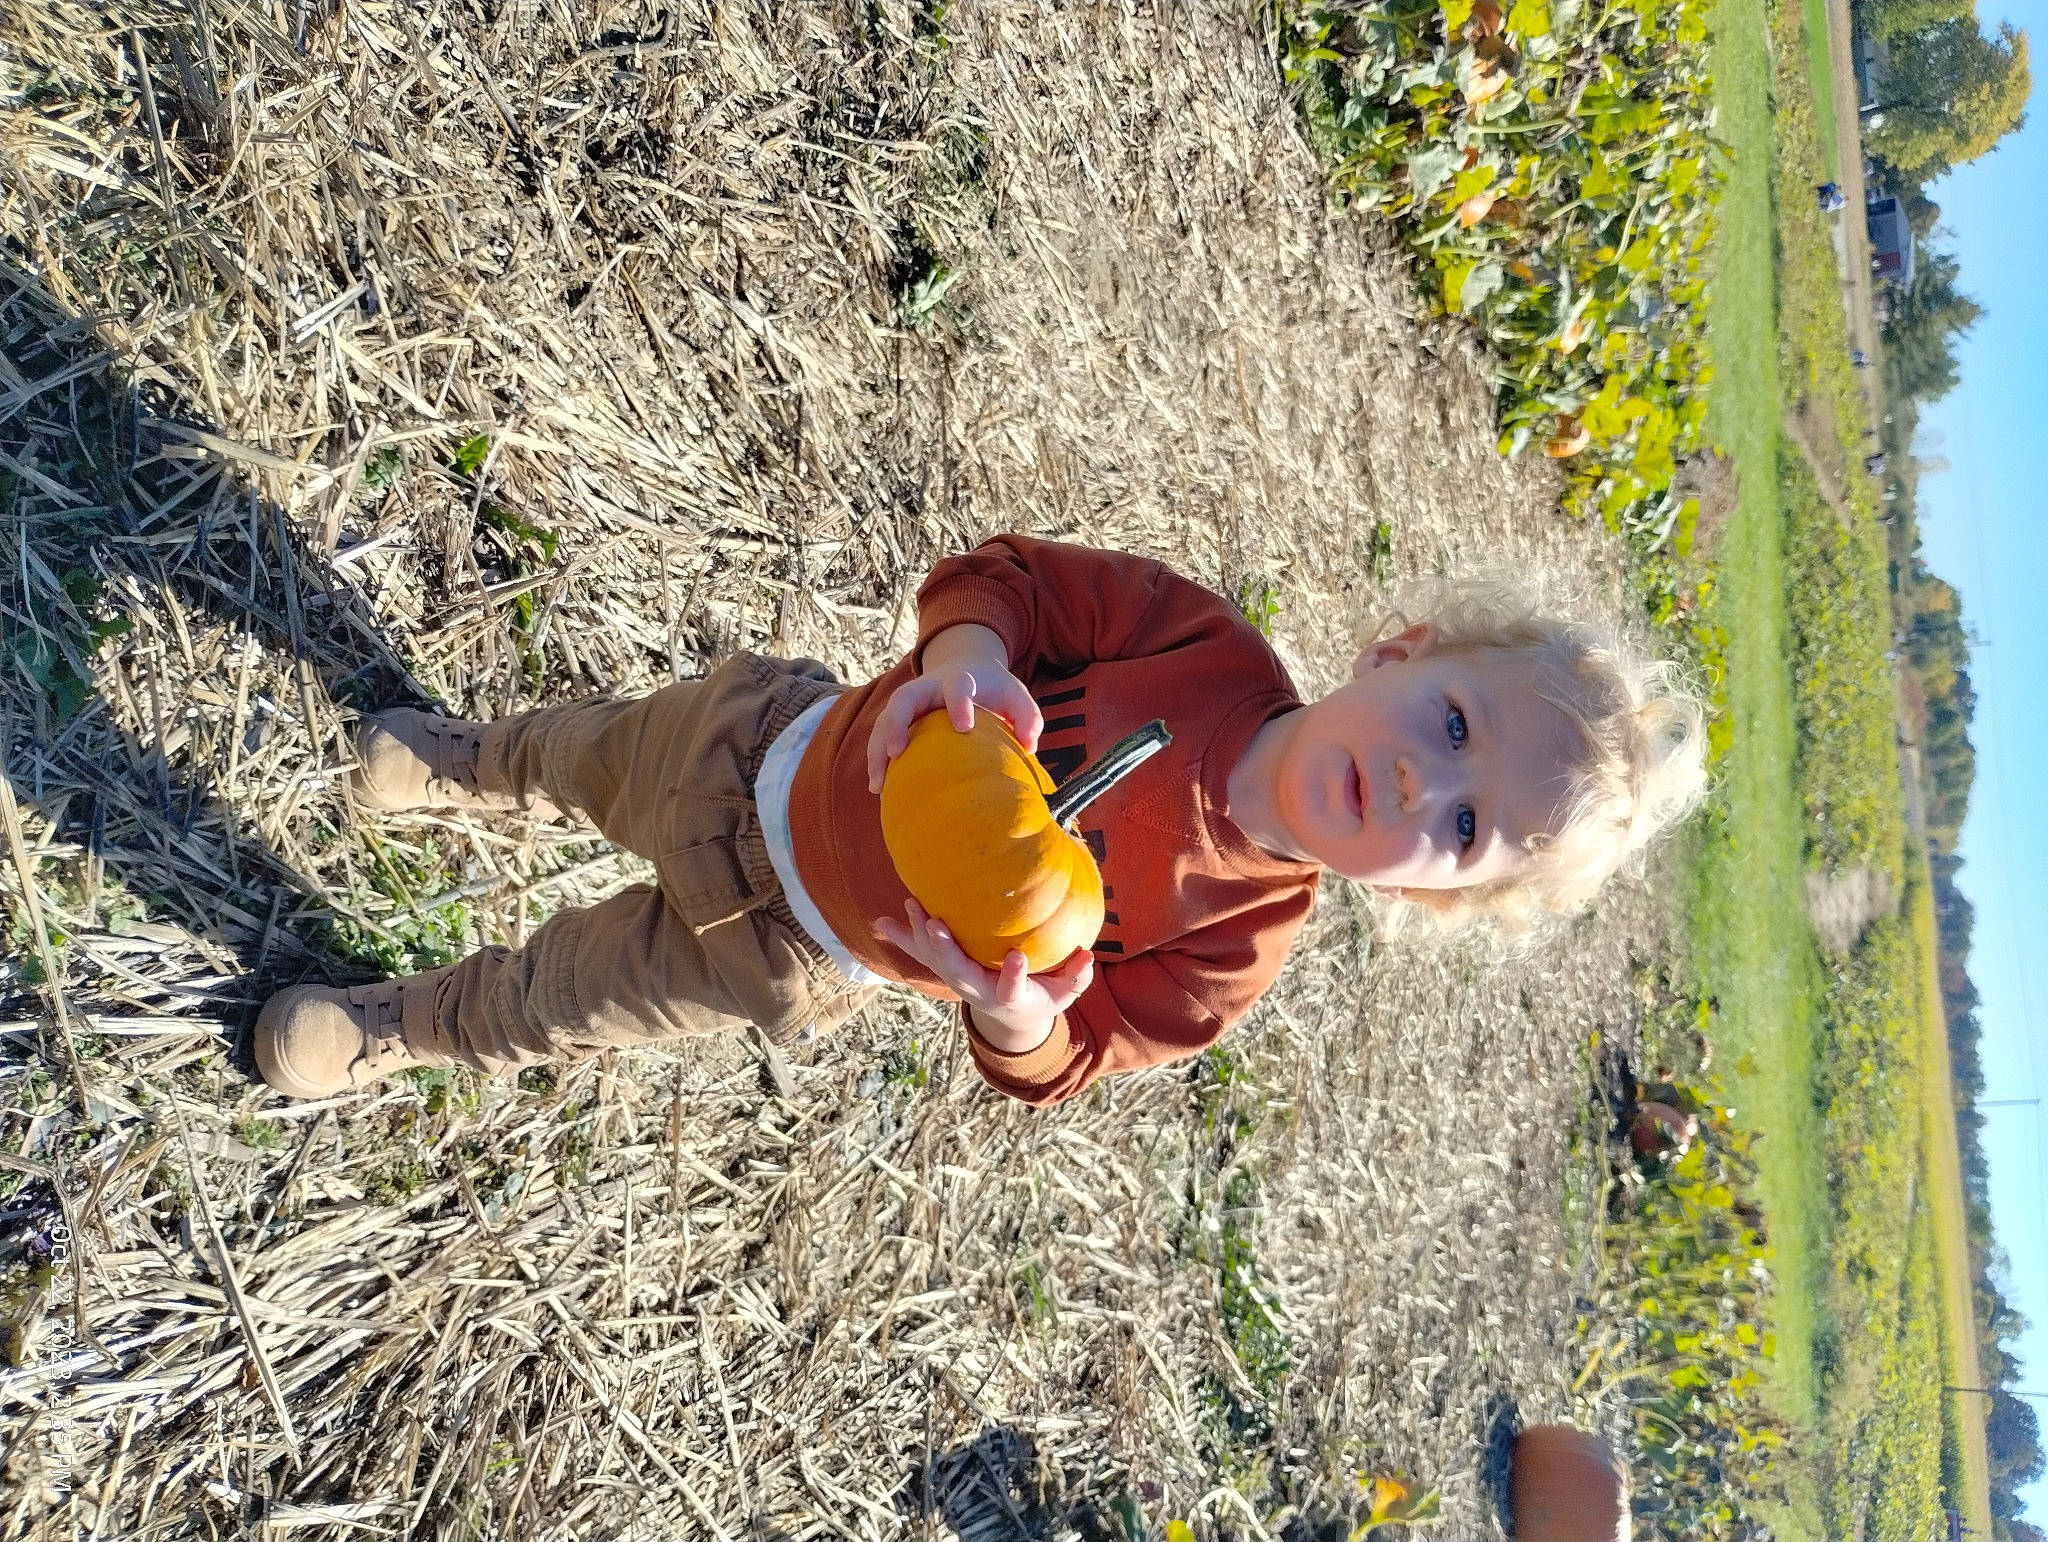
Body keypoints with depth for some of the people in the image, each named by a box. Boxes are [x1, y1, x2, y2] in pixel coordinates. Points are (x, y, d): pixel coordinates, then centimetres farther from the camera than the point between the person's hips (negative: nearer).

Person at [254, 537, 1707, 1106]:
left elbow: (1064, 1060, -15)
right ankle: (468, 762, 67)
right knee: (596, 755, 27)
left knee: (549, 1004, 18)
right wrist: (968, 651, -38)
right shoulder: (1208, 644, -24)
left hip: (781, 955, -1)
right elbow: (1010, 573, -17)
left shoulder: (1227, 953, -26)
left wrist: (1021, 1019, -38)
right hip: (771, 740, 1)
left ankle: (391, 1030, 55)